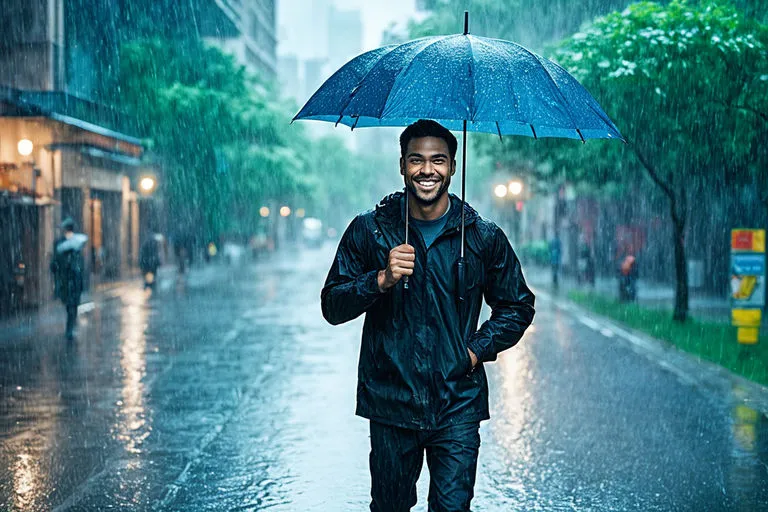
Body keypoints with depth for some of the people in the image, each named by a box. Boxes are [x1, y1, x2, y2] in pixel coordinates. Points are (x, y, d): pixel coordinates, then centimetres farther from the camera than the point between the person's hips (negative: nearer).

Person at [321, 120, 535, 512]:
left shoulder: (484, 237, 3)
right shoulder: (369, 229, 2)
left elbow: (518, 306, 15)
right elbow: (332, 307, -1)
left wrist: (478, 349, 0)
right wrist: (382, 280, -18)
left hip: (457, 406, 0)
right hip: (390, 402, 1)